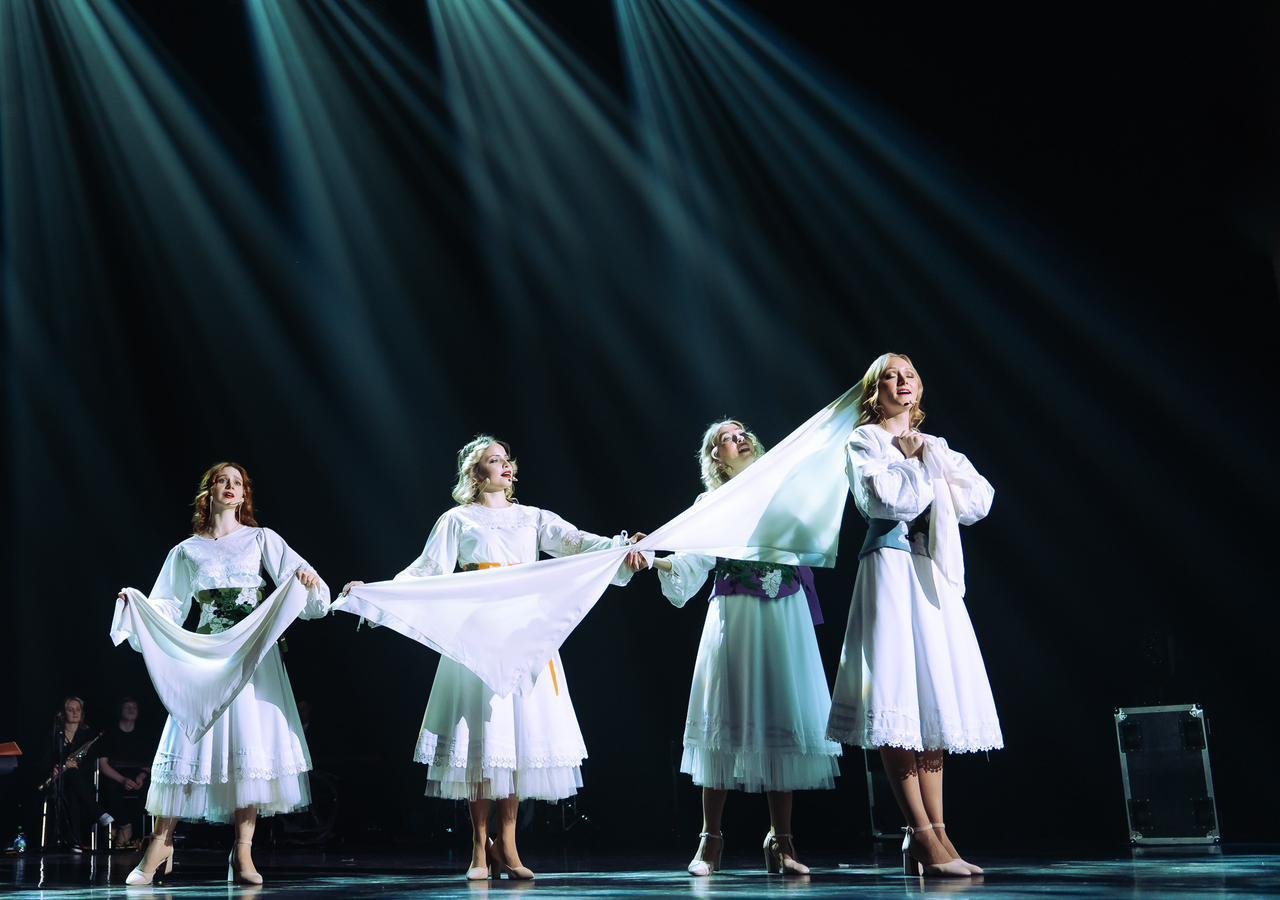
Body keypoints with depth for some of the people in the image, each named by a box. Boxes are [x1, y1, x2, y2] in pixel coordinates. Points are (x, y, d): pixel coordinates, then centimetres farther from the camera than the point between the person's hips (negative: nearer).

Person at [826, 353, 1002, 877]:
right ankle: (925, 838, -13)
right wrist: (913, 460, 0)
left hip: (936, 573, 6)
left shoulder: (935, 446, 21)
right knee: (898, 700, -12)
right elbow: (887, 497, -13)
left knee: (934, 697, 2)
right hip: (891, 567, -6)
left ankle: (929, 837, 3)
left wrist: (935, 462, 2)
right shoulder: (865, 440, 4)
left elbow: (979, 502, 10)